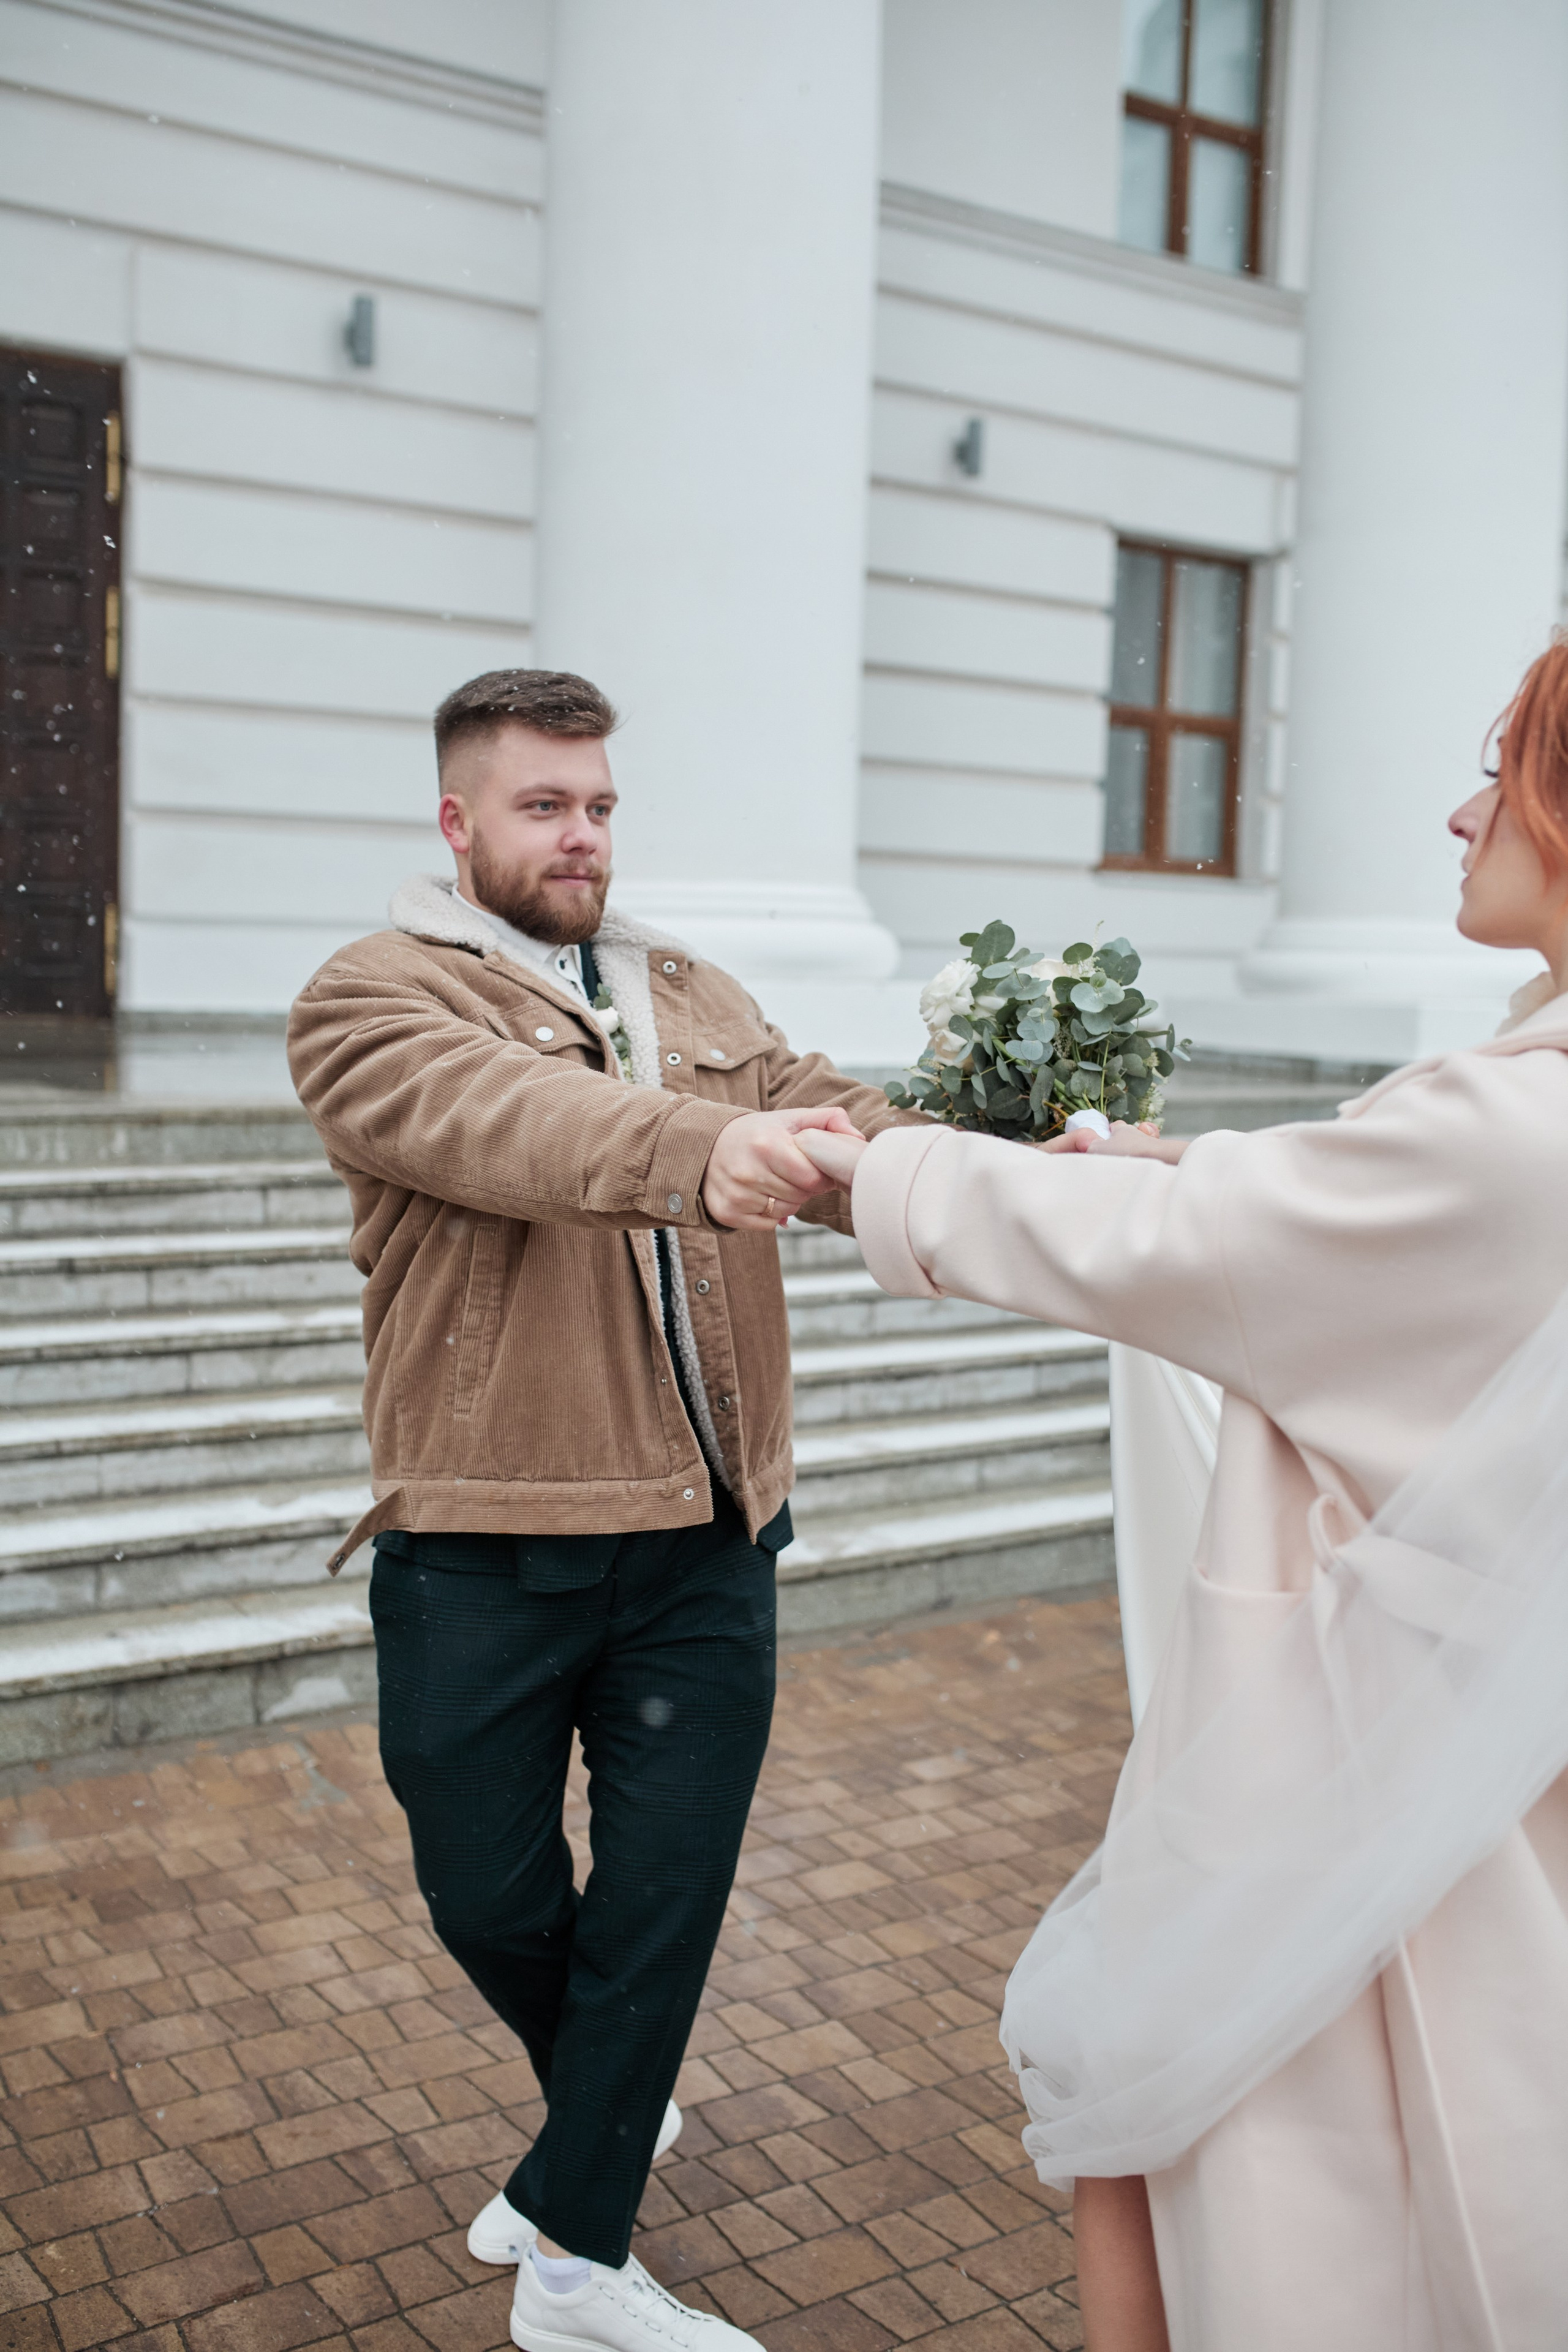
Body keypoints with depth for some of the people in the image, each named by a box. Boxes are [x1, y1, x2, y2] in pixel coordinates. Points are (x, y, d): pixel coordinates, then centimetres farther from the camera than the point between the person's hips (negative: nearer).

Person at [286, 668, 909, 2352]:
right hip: (486, 1556, -3)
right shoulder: (372, 999, -5)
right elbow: (507, 1120, -27)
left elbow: (825, 1121, -4)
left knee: (664, 1900, 9)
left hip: (704, 1547, 4)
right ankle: (603, 2112, 46)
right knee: (486, 1897, 14)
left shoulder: (695, 997, 13)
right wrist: (697, 1152, -46)